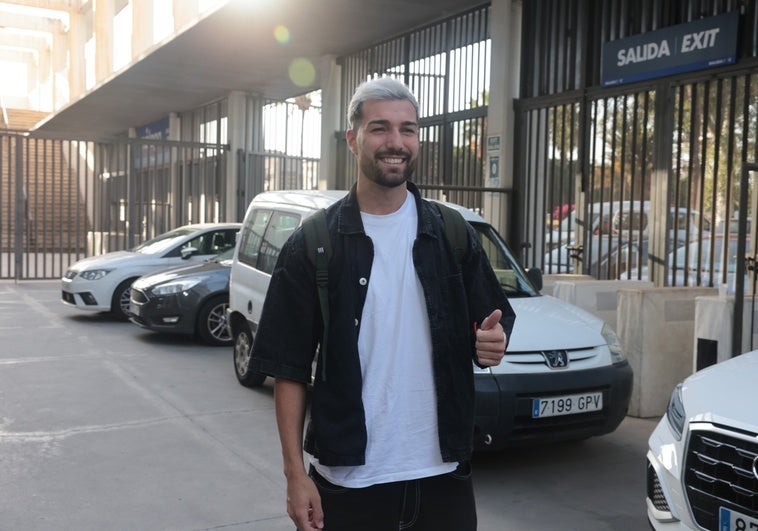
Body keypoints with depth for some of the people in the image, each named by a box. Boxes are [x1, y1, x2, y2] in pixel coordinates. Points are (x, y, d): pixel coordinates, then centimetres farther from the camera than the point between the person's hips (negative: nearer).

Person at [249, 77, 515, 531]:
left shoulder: (454, 235, 1)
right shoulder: (312, 245, -5)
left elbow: (494, 321, 8)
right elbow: (290, 369, -4)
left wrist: (492, 342, -15)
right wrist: (295, 473, -8)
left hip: (443, 472, 2)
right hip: (346, 478, -1)